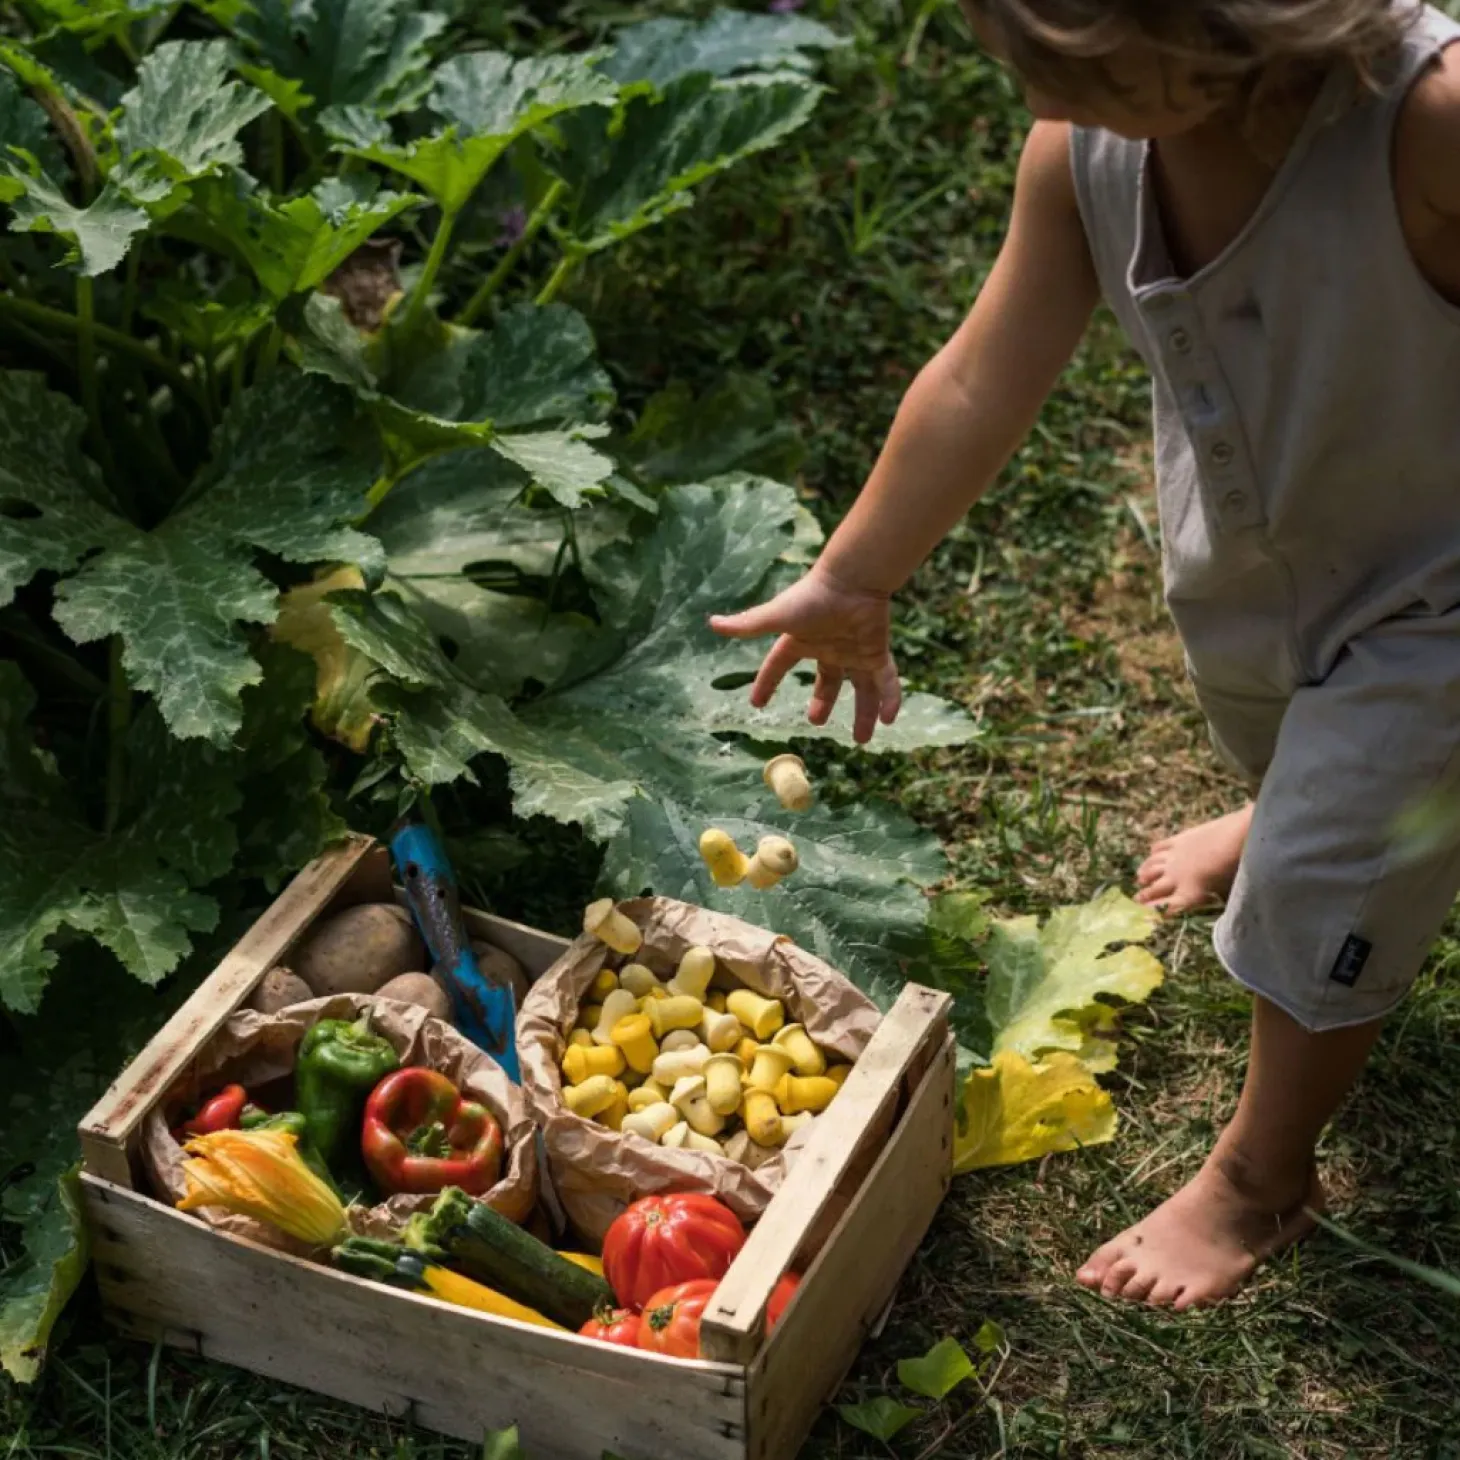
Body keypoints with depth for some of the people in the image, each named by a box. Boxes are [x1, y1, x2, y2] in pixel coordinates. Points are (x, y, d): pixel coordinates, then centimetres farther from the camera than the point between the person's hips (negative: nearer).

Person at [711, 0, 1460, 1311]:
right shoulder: (1088, 140, -24)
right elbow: (983, 384, -13)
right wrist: (848, 586, -4)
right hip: (1244, 553, 6)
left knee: (1319, 895, 5)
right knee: (1267, 744, 35)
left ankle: (1262, 1177, 32)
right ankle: (1278, 824, 74)